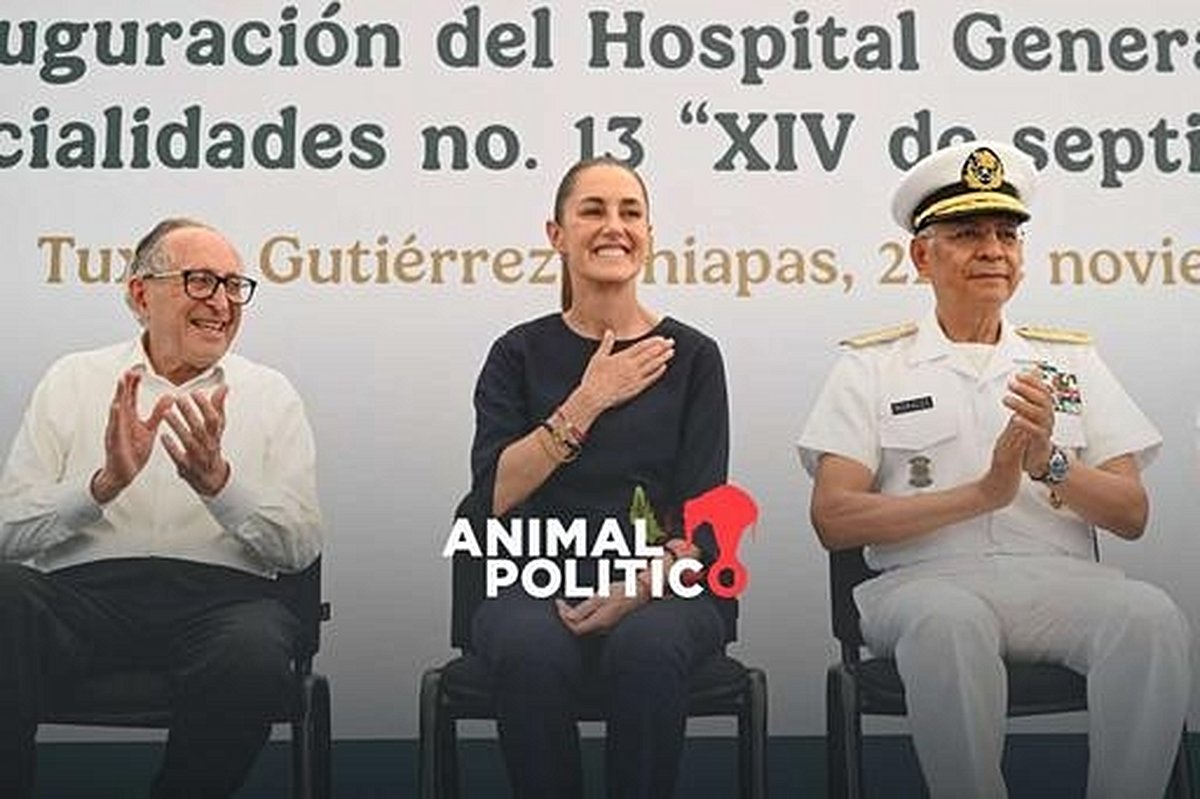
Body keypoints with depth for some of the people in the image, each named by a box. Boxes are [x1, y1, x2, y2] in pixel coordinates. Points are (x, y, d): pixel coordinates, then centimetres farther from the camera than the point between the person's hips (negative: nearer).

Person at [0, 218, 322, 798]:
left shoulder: (270, 395, 14)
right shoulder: (74, 379, 15)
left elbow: (301, 548, 4)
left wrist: (218, 481, -12)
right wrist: (105, 482, -12)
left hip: (219, 594, 1)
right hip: (82, 590, 0)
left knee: (252, 656, -34)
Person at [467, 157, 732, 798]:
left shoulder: (691, 356, 8)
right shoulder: (520, 354, 10)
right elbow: (495, 496, -4)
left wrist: (639, 587, -18)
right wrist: (589, 401, -8)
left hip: (662, 586, 0)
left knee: (645, 646, -34)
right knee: (531, 649, -33)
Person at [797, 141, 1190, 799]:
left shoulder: (1072, 360, 20)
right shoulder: (872, 367, 10)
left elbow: (1132, 515, 12)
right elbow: (834, 519, -3)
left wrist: (1049, 465, -9)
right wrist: (983, 493, -11)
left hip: (1060, 577, 3)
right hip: (926, 578, -2)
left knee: (1152, 616, -29)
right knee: (948, 620, -37)